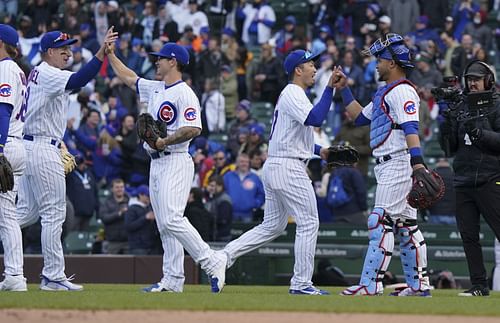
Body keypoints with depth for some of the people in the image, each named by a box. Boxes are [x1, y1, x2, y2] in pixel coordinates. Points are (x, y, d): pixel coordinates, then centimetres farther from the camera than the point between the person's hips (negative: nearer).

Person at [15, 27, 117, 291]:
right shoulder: (47, 75, -13)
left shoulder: (37, 74, 19)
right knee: (54, 212, -6)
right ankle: (53, 277, -4)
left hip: (29, 146, 10)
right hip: (43, 149, -10)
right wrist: (102, 53, -36)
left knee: (28, 211, 16)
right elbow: (77, 81, -29)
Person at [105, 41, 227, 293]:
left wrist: (164, 141, -22)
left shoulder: (184, 93, -12)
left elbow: (193, 129, -22)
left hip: (175, 161, -10)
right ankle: (173, 279, 7)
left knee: (171, 219, -20)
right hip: (156, 163, 10)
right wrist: (110, 54, 29)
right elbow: (128, 77, 31)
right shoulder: (154, 89, 16)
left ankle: (213, 263, -17)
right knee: (164, 224, 6)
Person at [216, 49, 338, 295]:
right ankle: (301, 283, -4)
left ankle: (225, 255, 4)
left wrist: (319, 151, 19)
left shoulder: (290, 95, 21)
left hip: (273, 166, 10)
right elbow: (315, 119, -28)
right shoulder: (293, 94, -11)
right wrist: (329, 88, -26)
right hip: (289, 168, -10)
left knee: (272, 226, 13)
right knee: (308, 223, -5)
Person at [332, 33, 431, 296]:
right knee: (406, 225, 11)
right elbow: (360, 117, 28)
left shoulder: (402, 91, -12)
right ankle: (419, 284, 13)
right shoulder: (384, 93, 20)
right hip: (387, 166, 11)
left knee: (381, 221, -14)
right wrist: (344, 89, 23)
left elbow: (411, 127, -24)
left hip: (398, 164, -11)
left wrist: (417, 162, -35)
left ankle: (371, 284, -17)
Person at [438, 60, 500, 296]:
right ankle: (479, 285, 9)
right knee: (468, 236, 4)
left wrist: (480, 133, -21)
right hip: (463, 181, 6)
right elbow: (449, 148, 15)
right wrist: (447, 122, 1)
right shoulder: (460, 108, 17)